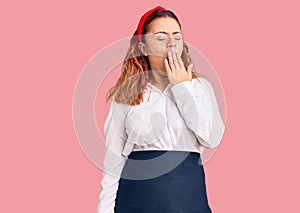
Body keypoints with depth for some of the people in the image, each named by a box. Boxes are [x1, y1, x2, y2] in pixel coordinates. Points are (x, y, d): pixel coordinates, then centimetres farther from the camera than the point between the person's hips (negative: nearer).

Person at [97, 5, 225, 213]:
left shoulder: (199, 85, 4)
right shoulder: (127, 93, 3)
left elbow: (212, 138, -10)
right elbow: (114, 158, 4)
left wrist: (184, 88, -9)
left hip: (188, 190, 1)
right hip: (138, 193, 0)